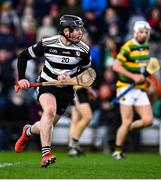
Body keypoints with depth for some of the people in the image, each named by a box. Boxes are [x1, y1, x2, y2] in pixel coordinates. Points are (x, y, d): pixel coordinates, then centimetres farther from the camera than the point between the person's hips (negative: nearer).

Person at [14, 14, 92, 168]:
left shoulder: (83, 50, -10)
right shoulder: (47, 43, -14)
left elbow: (86, 70, 7)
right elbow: (23, 56, -2)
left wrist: (70, 76, -12)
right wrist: (21, 78, -12)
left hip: (65, 90, 3)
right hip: (46, 85, -3)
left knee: (48, 125, 8)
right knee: (50, 110, -32)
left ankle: (29, 131, 44)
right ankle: (46, 153, -32)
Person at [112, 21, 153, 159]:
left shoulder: (146, 47, 12)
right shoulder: (128, 47, -12)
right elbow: (116, 66, -18)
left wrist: (146, 77, 11)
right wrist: (133, 76, -22)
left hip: (140, 89, 7)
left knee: (148, 120, -4)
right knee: (127, 121, -8)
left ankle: (124, 131, 20)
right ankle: (118, 151, 7)